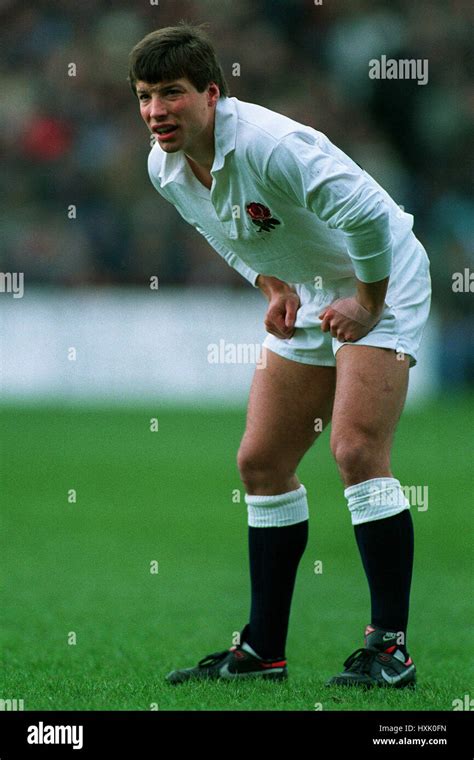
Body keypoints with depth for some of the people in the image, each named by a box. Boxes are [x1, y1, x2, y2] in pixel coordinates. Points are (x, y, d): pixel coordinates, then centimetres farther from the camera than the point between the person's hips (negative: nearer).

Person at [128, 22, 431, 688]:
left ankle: (390, 647, -16)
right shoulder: (165, 169, -5)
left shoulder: (269, 145, -32)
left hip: (381, 282, -9)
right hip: (309, 299, 9)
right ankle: (263, 651, 14)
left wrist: (368, 306, -21)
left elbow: (368, 214, -31)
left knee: (356, 451, -21)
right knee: (261, 461, 6)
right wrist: (274, 287, -1)